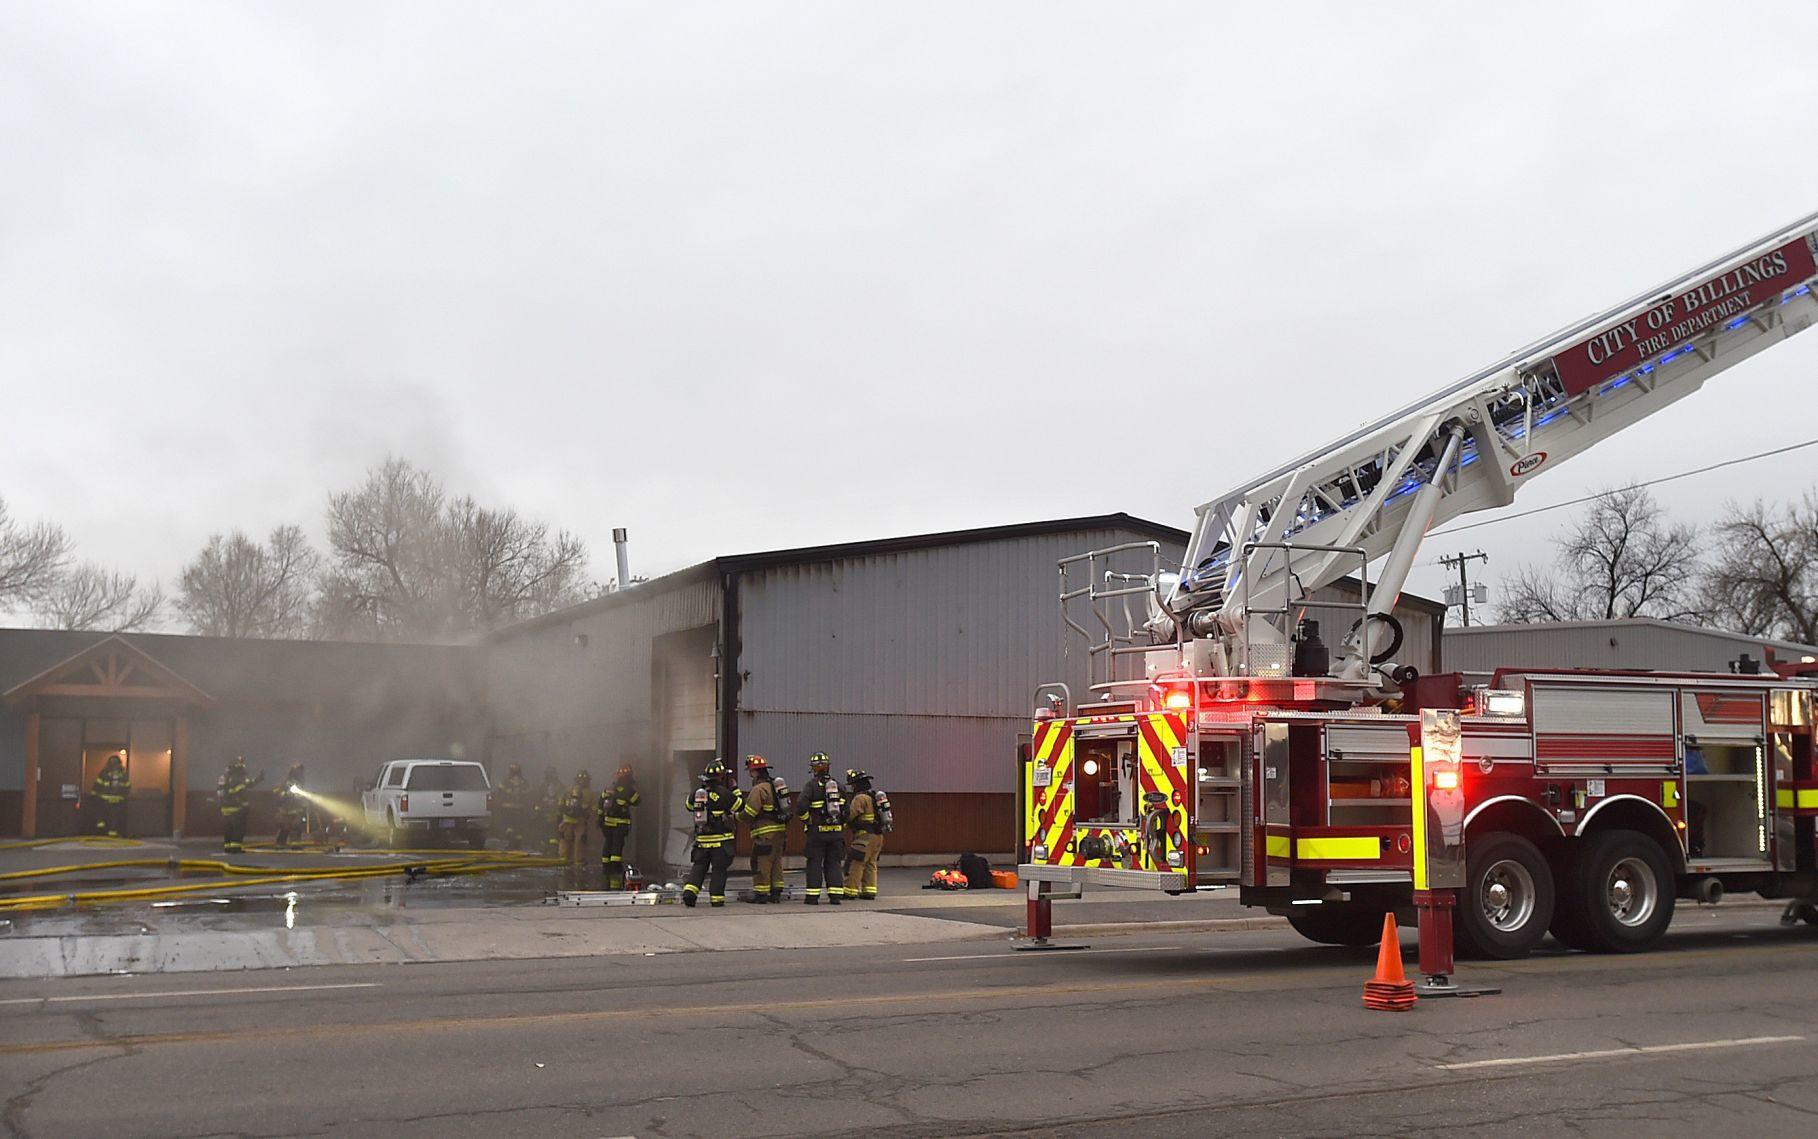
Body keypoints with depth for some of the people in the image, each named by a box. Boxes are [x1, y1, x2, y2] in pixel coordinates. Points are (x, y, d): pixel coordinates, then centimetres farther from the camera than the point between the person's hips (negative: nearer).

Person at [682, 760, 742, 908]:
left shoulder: (697, 792, 3)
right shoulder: (723, 793, -12)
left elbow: (688, 806, 22)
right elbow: (741, 806, -5)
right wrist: (735, 788, 4)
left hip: (701, 839, 4)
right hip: (721, 839, -4)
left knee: (699, 866, 11)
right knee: (719, 869, 4)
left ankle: (689, 891, -5)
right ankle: (716, 898, 5)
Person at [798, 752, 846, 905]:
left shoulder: (811, 785, -7)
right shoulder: (838, 784, 8)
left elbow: (802, 807, -17)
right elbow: (846, 808, 11)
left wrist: (807, 821, 0)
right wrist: (842, 825, 19)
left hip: (817, 831, -4)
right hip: (837, 830, 4)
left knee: (815, 863, 2)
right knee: (833, 863, 9)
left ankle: (813, 896, 1)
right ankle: (835, 895, 5)